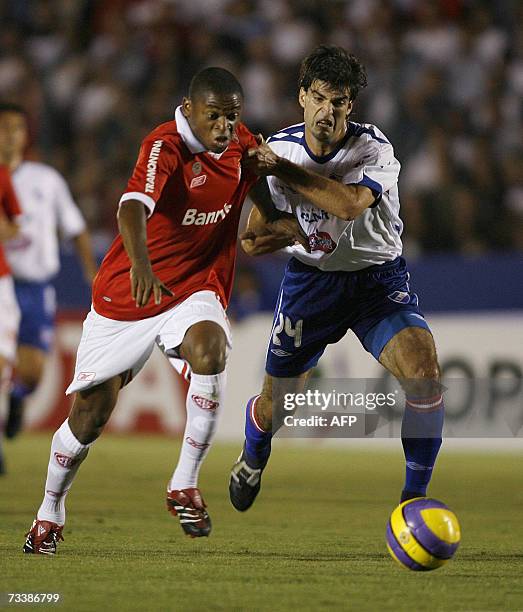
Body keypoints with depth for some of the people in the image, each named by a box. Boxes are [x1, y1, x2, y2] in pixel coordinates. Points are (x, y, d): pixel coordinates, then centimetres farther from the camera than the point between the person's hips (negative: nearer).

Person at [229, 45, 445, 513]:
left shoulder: (374, 148, -17)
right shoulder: (278, 147, -6)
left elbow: (349, 203, -37)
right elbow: (253, 235, 0)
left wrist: (281, 169, -35)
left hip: (379, 278, -2)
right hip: (311, 278, 2)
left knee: (423, 365, -28)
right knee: (275, 405, 6)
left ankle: (414, 495, -15)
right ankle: (253, 457, 45)